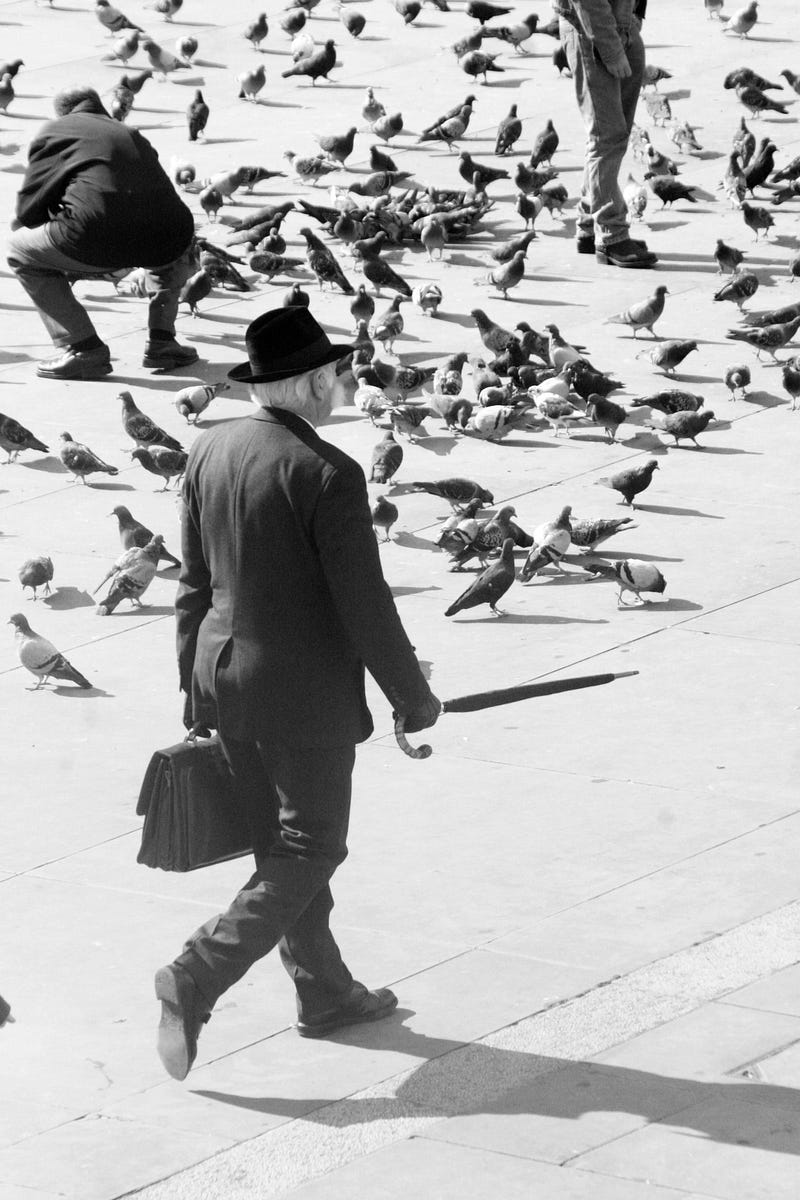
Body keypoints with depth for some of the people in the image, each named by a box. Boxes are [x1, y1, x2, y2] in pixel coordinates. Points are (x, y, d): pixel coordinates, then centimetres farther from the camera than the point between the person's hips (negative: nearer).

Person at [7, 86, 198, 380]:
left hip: (96, 240, -5)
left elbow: (29, 209, 13)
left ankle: (84, 348, 10)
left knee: (21, 249, 21)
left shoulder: (54, 131, 18)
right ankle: (162, 340, 25)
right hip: (165, 245, 5)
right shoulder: (133, 136, 32)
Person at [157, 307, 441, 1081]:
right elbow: (365, 608, -17)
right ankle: (194, 982, -7)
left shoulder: (209, 451, 0)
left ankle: (324, 992, 32)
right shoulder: (327, 476, -21)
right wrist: (413, 699, -5)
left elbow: (195, 582, 8)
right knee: (308, 852, 4)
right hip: (303, 693, -7)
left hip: (224, 678, 7)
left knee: (281, 843, 19)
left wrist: (193, 689, 16)